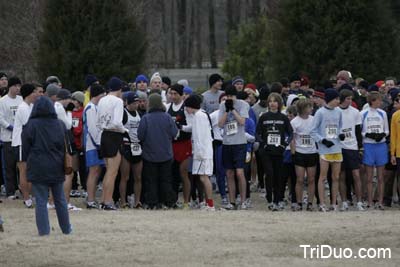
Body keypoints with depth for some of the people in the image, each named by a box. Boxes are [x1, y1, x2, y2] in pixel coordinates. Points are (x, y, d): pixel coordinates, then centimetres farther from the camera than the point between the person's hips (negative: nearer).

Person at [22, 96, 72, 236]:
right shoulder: (60, 125, 3)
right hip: (56, 168, 4)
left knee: (41, 201, -1)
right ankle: (66, 228, 23)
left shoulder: (31, 125, -9)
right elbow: (65, 146, 11)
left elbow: (25, 147, -4)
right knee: (60, 199, 15)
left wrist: (28, 162, 9)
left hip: (37, 168, -4)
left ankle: (44, 230, -5)